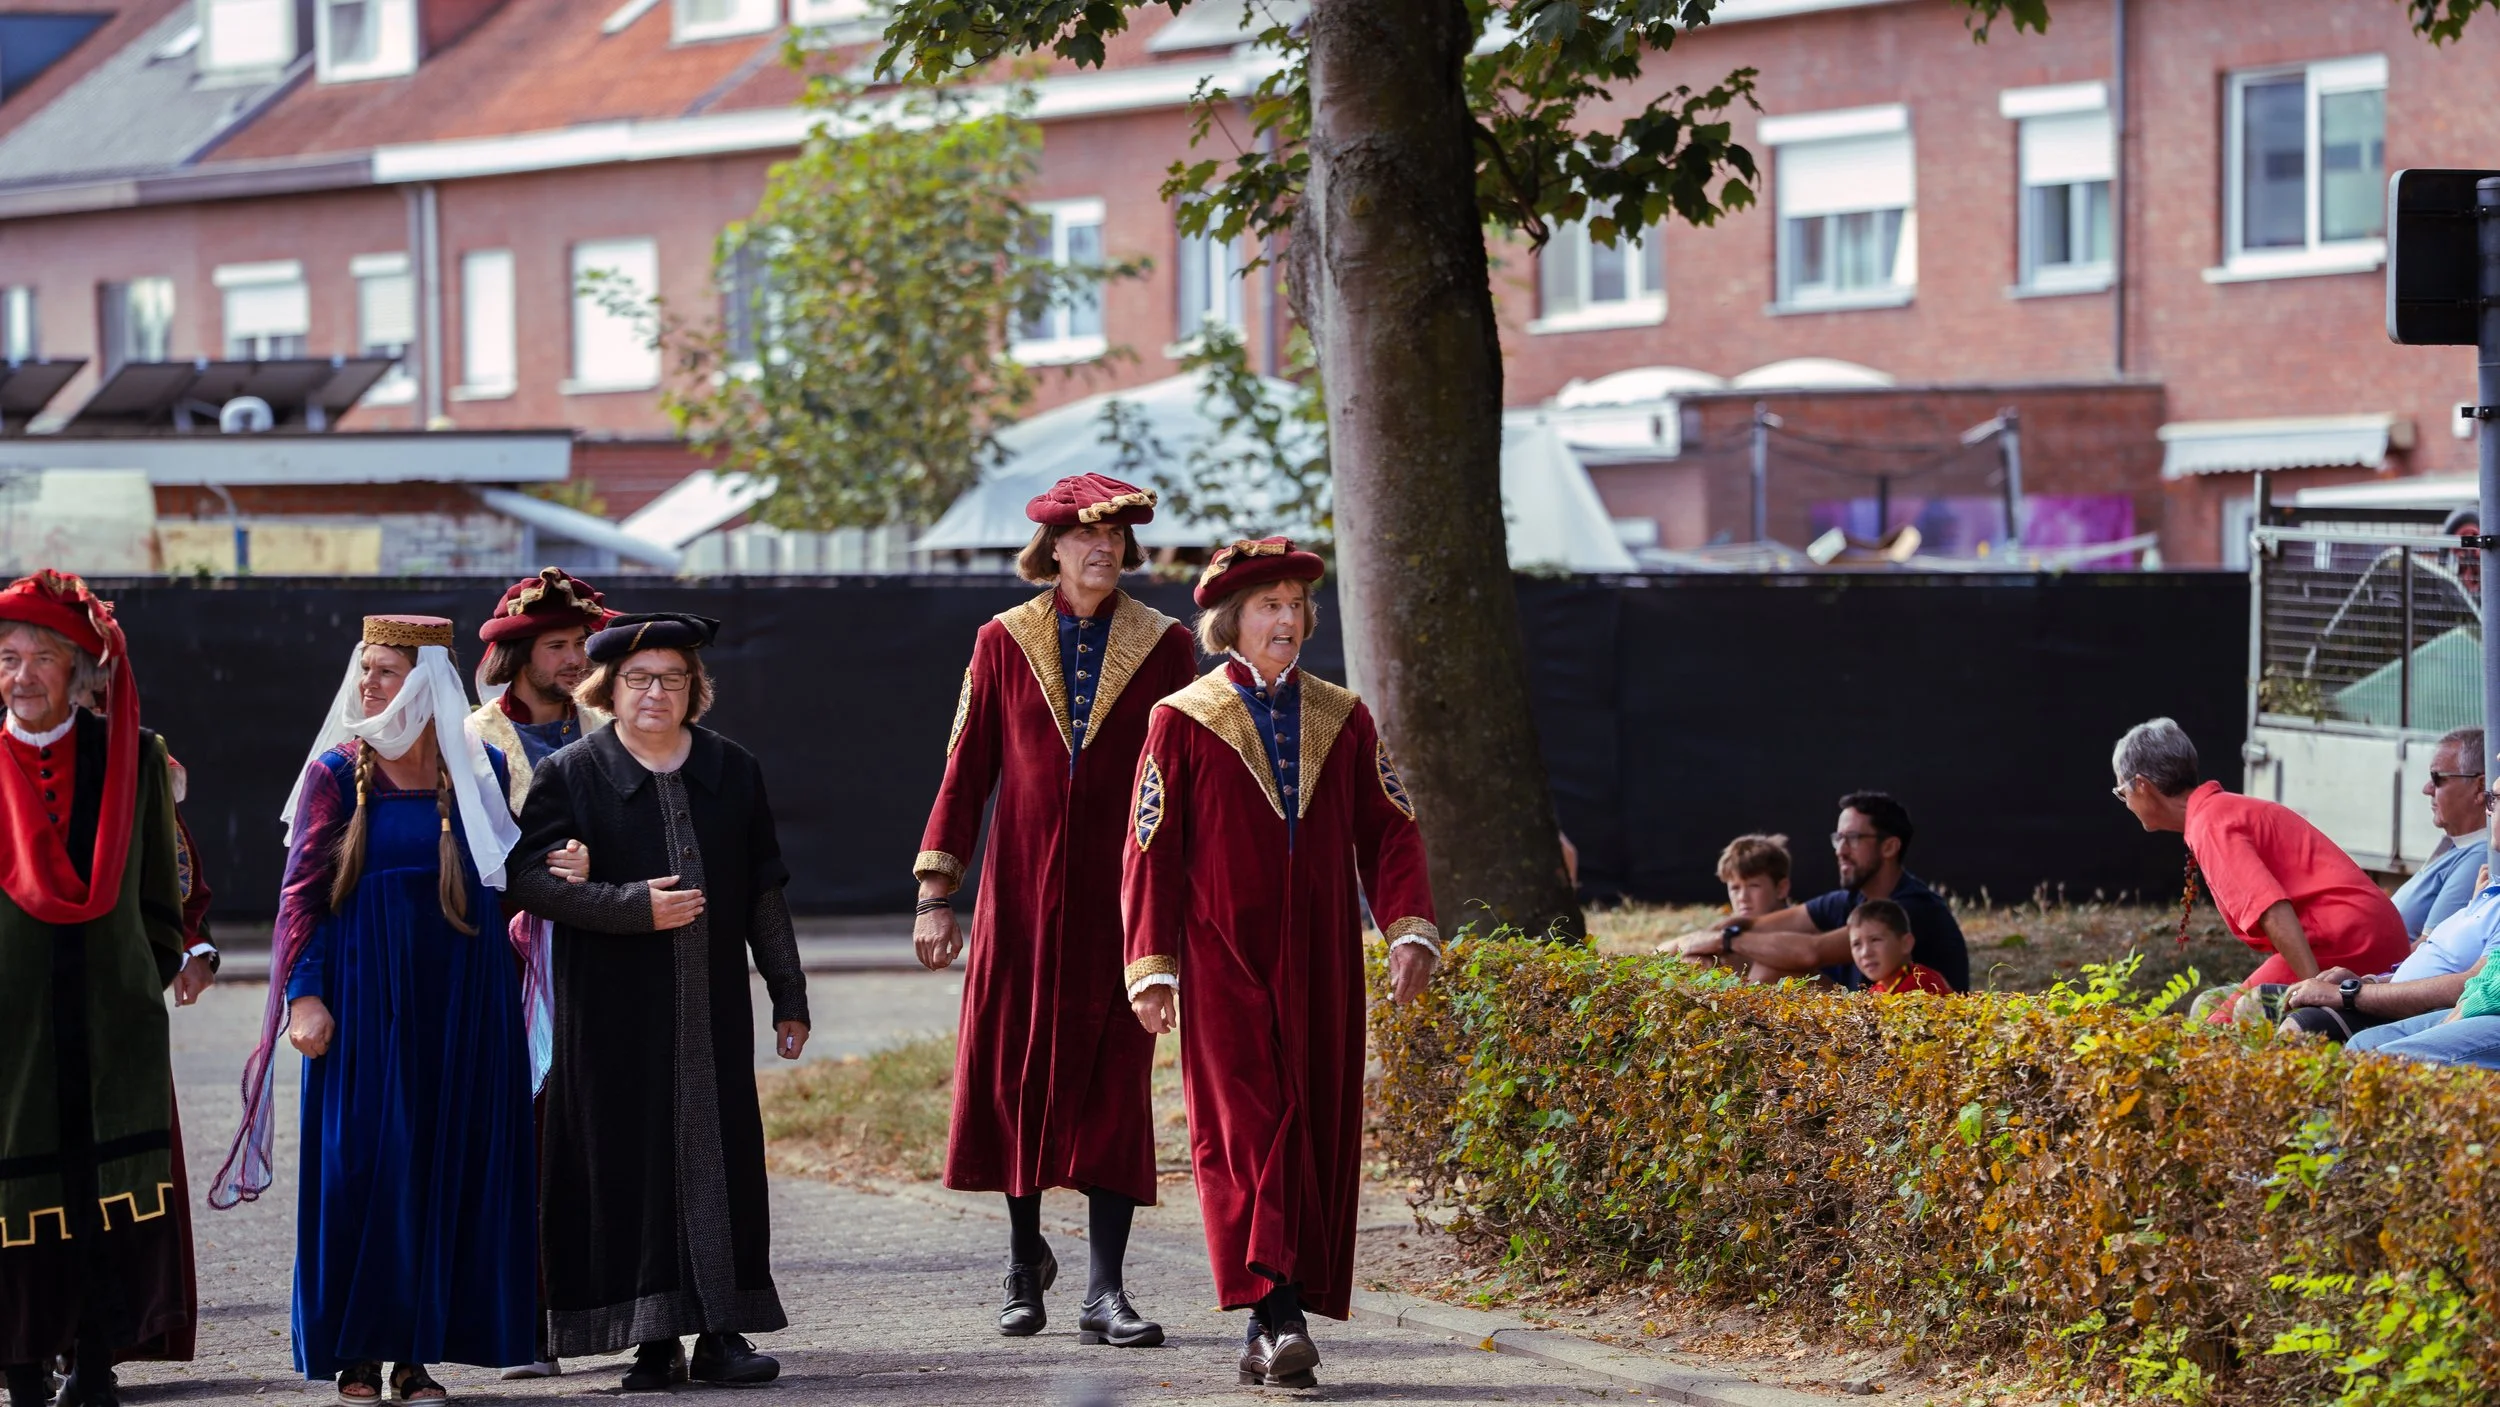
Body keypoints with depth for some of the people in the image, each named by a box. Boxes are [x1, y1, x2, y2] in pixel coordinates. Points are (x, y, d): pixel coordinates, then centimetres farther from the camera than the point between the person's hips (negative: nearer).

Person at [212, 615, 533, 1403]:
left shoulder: (478, 770, 5)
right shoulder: (337, 772, 0)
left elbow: (512, 877, 14)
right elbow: (301, 892, -2)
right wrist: (303, 994, -10)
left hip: (459, 1000, 2)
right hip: (363, 997, -2)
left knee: (447, 1167, 1)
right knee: (360, 1164, -4)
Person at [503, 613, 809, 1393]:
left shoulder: (732, 772, 11)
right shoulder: (570, 774, 1)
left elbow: (764, 892, 12)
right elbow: (530, 878, -8)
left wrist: (789, 995, 9)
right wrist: (636, 907, -17)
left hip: (712, 1008, 2)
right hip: (615, 1013, -2)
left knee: (718, 1159, 0)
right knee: (632, 1166, -3)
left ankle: (722, 1333, 3)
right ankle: (653, 1338, 1)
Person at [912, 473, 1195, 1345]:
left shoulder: (1163, 646, 3)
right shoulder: (1003, 643, 5)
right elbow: (966, 770, 5)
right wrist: (937, 893, -2)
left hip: (1121, 896, -1)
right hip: (1022, 892, 1)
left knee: (1114, 1078, -5)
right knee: (1012, 1070, 3)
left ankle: (1104, 1290, -5)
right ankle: (1025, 1256, 24)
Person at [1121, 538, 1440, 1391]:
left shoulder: (1342, 720, 11)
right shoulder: (1183, 722, 1)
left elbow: (1389, 831, 10)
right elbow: (1151, 851, 0)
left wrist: (1410, 928, -4)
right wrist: (1152, 967, -6)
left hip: (1321, 967, 4)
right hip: (1225, 964, -4)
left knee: (1319, 1131, 2)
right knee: (1248, 1128, -13)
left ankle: (1276, 1327, 9)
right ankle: (1276, 1316, -20)